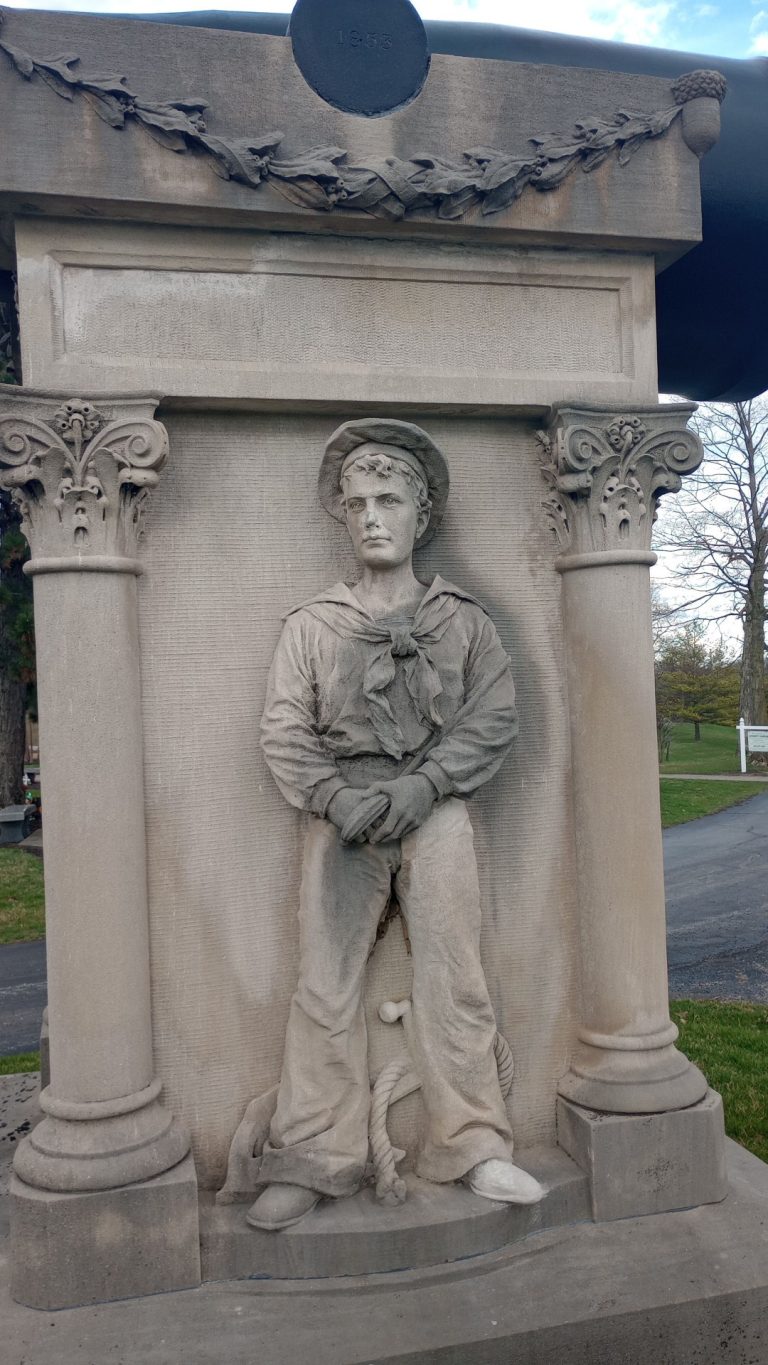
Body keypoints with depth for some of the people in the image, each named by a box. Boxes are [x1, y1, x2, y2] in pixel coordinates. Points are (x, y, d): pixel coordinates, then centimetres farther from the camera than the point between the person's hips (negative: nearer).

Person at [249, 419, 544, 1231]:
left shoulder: (463, 621, 9)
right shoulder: (311, 624, 8)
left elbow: (493, 719, 1)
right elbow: (283, 732, 2)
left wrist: (420, 785, -12)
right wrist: (337, 797, -13)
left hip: (434, 811, 0)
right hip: (341, 820, 0)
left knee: (453, 978, 1)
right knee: (325, 986, -1)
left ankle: (473, 1149, 15)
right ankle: (311, 1162, 10)